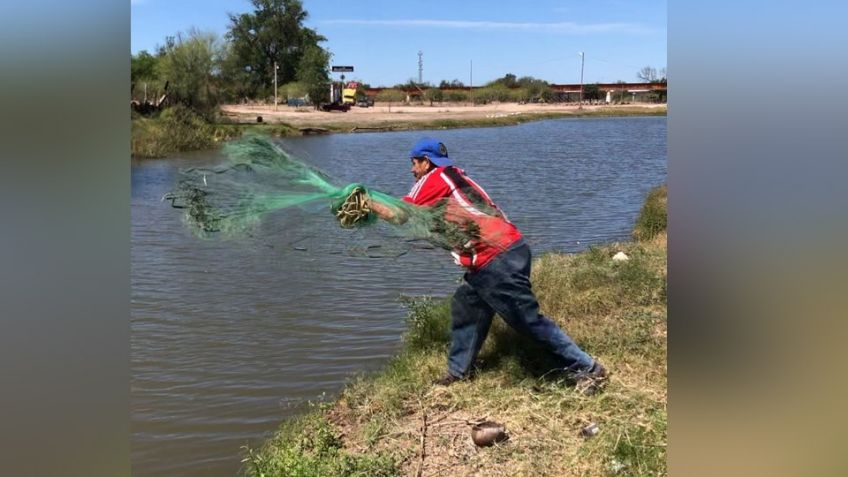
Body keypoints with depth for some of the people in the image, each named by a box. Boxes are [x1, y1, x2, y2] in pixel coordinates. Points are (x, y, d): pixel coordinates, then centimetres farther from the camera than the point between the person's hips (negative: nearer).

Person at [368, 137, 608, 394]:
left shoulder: (434, 178, -3)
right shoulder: (454, 176, 22)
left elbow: (400, 215, -3)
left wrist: (368, 202, 11)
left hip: (496, 259, -10)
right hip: (506, 252, 10)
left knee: (528, 320, -4)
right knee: (465, 307, 17)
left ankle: (588, 368, 2)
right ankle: (458, 372, 26)